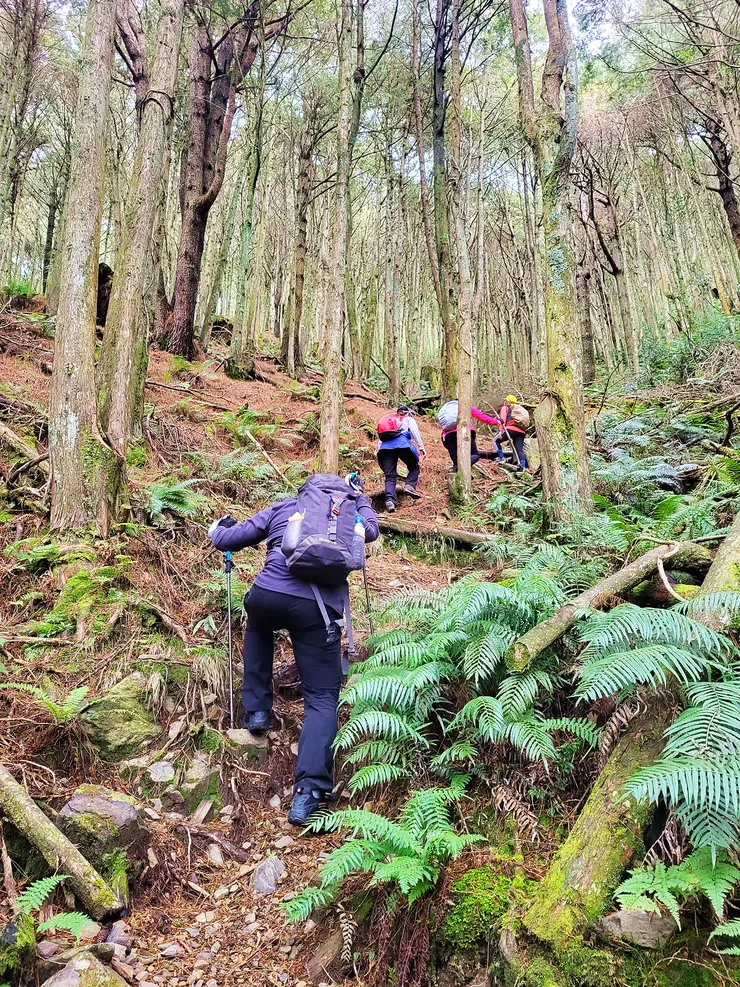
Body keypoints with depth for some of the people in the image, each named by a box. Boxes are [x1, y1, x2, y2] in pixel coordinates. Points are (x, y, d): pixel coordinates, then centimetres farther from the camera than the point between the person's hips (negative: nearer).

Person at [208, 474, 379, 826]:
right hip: (318, 610, -1)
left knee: (258, 628, 38)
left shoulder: (283, 507, 20)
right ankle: (309, 791, -9)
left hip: (267, 595, 1)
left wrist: (218, 529, 44)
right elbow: (371, 527, 46)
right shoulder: (350, 514, 22)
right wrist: (357, 494, 60)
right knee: (322, 699, 7)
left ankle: (256, 709, 35)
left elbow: (227, 540, 21)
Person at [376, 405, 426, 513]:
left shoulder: (387, 420, 39)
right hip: (402, 444, -3)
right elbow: (415, 431, 7)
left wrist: (380, 457, 27)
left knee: (390, 477, -2)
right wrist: (421, 447, -1)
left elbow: (380, 440, 31)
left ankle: (390, 500, -23)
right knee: (414, 466, 17)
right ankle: (410, 485, -8)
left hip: (385, 447, 4)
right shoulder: (408, 419, 26)